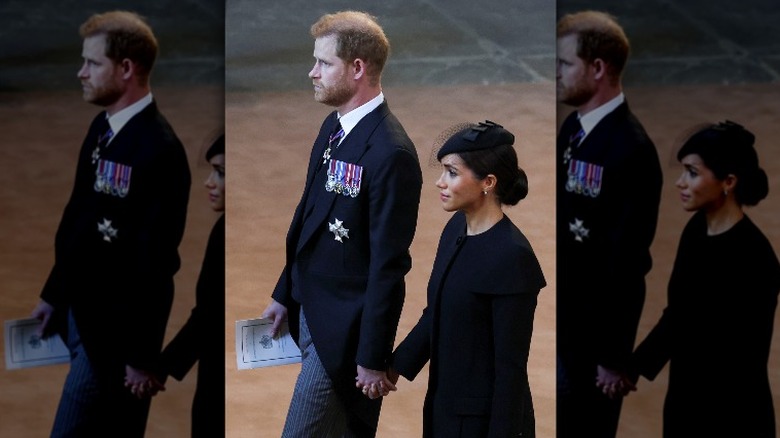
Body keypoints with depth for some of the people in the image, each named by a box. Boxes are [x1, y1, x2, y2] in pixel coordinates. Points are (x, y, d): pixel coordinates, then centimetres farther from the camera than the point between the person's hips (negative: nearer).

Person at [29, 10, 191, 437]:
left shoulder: (159, 150, -22)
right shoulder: (103, 126, 5)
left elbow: (156, 262, -21)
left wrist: (142, 355, -18)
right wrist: (53, 294, 18)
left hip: (117, 327, -9)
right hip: (81, 310, 9)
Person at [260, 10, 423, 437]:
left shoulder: (391, 153, -23)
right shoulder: (334, 126, 6)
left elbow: (388, 264, -21)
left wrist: (372, 358, -17)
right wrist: (284, 295, 19)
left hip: (344, 329, -9)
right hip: (310, 311, 9)